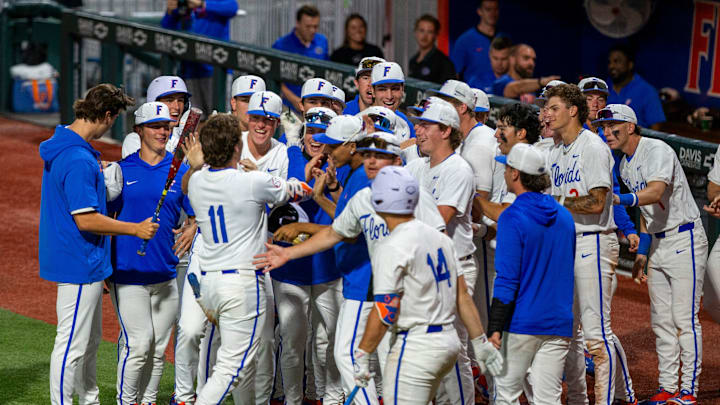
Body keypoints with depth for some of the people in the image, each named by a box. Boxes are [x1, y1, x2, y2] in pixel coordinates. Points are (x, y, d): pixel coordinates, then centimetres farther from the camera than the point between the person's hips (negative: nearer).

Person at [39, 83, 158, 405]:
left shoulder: (62, 145, 9)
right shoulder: (79, 160, -24)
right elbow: (86, 220, -25)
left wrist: (98, 173, 31)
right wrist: (135, 229, -18)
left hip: (86, 263, 11)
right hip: (79, 265, -11)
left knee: (90, 339, 22)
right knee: (72, 344, -4)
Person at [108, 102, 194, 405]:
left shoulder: (181, 171, 7)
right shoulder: (121, 170, 2)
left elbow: (196, 215, 11)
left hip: (166, 273, 3)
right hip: (127, 273, -3)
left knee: (159, 347, 8)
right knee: (138, 343, -9)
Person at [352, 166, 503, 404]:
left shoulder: (391, 249, -14)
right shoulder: (440, 238, 10)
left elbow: (385, 312, -17)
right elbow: (463, 296, 11)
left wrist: (362, 356, -10)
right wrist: (481, 342, 16)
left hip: (417, 346, -8)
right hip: (450, 340, 9)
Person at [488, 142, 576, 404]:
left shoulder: (512, 218, -11)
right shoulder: (564, 216, 11)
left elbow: (508, 279, -17)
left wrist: (495, 328, -17)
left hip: (521, 322, -6)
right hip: (558, 323, 6)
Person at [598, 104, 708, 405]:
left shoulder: (658, 150, -17)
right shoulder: (625, 165, 10)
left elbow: (656, 192, -34)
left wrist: (620, 199, -49)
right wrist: (641, 253, 12)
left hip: (685, 241, -9)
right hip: (658, 243, 9)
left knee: (684, 318, -9)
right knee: (661, 320, 9)